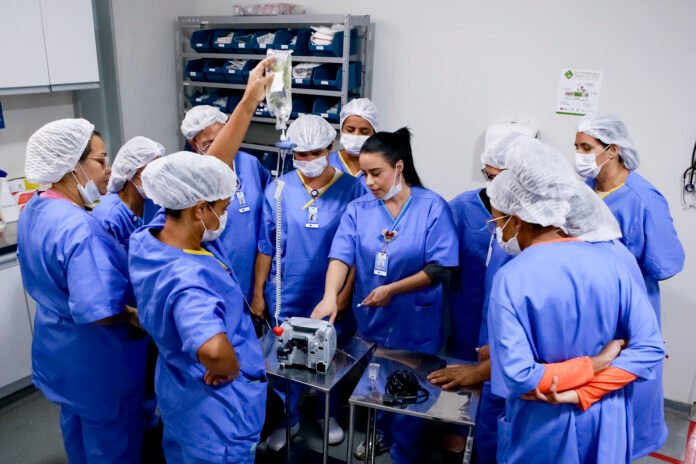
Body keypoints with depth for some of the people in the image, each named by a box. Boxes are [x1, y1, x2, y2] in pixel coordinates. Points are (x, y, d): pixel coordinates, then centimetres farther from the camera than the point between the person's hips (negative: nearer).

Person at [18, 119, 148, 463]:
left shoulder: (34, 209, -1)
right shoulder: (79, 228, -32)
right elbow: (101, 313, -36)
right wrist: (138, 312, -18)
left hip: (58, 347, 9)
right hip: (96, 359, -9)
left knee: (76, 426, 30)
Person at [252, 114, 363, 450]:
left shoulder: (352, 189, -10)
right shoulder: (278, 189, -5)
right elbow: (266, 246, 0)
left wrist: (345, 293, -8)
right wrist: (258, 292, 2)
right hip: (286, 295, 1)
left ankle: (328, 415, 44)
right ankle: (288, 418, 41)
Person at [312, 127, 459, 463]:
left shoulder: (433, 207, -14)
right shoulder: (358, 209, -4)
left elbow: (440, 268, -16)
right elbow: (341, 256, -15)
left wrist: (391, 290, -22)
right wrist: (330, 296, -33)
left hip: (416, 324, -4)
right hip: (372, 320, 4)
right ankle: (381, 434, 53)